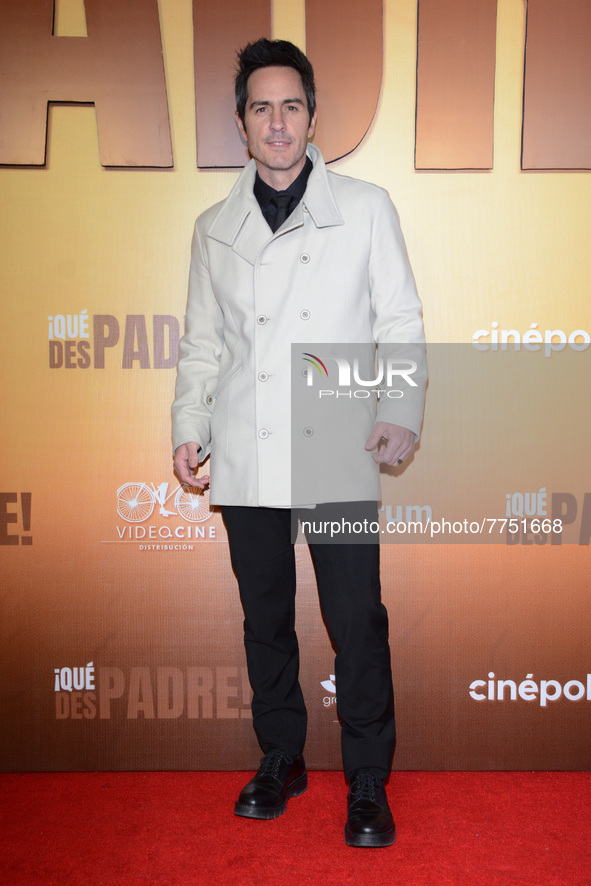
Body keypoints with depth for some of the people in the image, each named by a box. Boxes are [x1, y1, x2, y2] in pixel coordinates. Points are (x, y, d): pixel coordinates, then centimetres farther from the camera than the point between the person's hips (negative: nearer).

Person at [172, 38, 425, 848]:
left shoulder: (365, 207, 7)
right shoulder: (214, 227, 14)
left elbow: (401, 322, 4)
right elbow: (202, 342, 15)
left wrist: (401, 414, -9)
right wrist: (188, 426, 4)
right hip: (245, 460, 3)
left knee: (357, 622, -2)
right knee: (265, 617, 12)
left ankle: (368, 783, 17)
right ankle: (281, 759, 30)